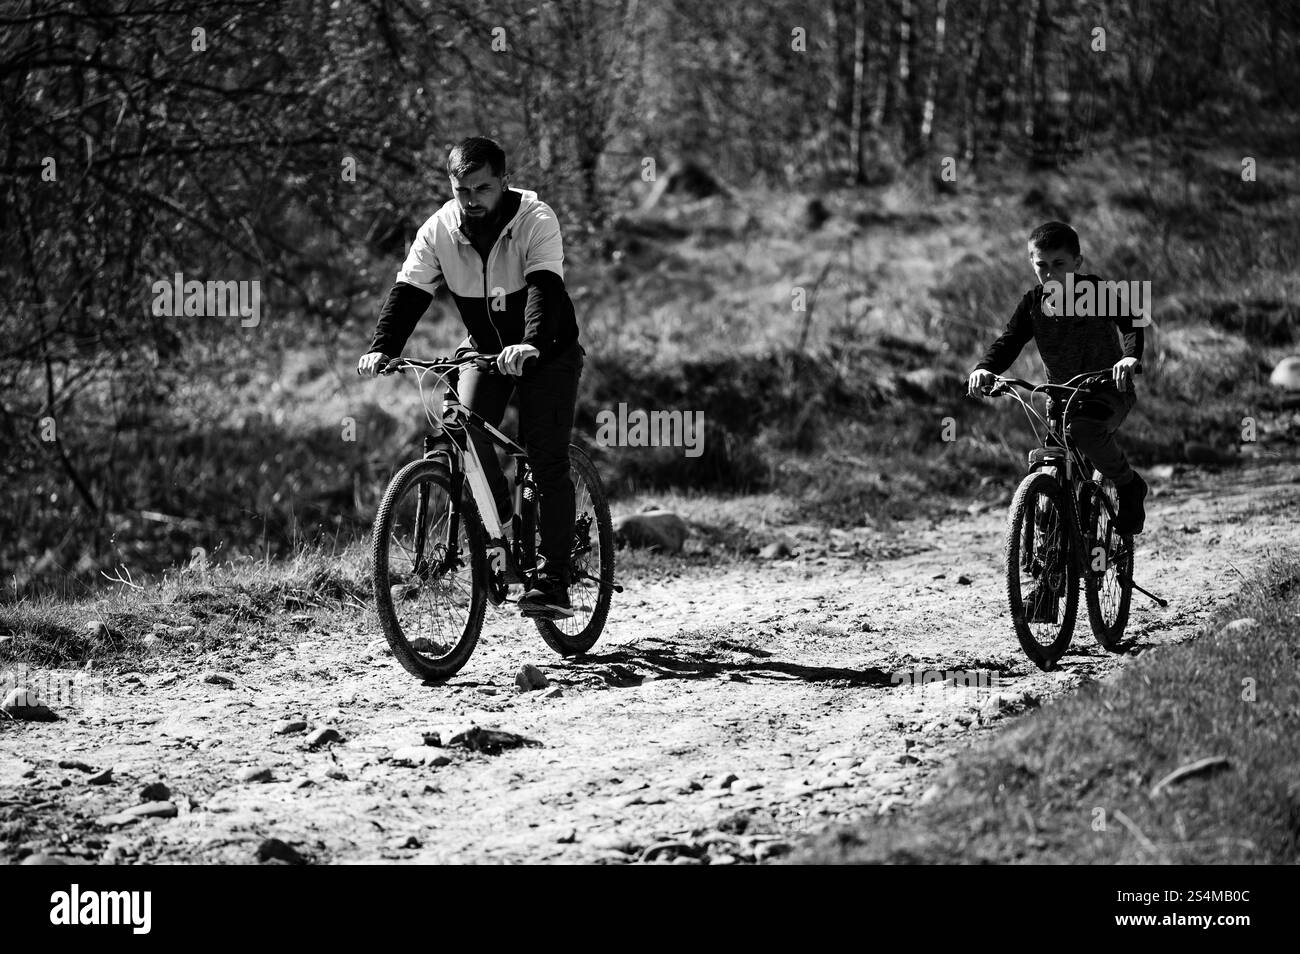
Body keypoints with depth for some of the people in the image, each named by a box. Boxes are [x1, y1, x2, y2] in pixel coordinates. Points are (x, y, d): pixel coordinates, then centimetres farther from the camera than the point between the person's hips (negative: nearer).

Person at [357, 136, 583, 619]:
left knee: (547, 461, -12)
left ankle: (552, 583, -11)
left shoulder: (536, 220, -23)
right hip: (484, 348, 4)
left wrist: (529, 344, -55)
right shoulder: (440, 229, -13)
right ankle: (498, 516, 9)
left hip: (546, 350, -4)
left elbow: (545, 288, -37)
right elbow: (407, 292, -18)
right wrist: (382, 348, -35)